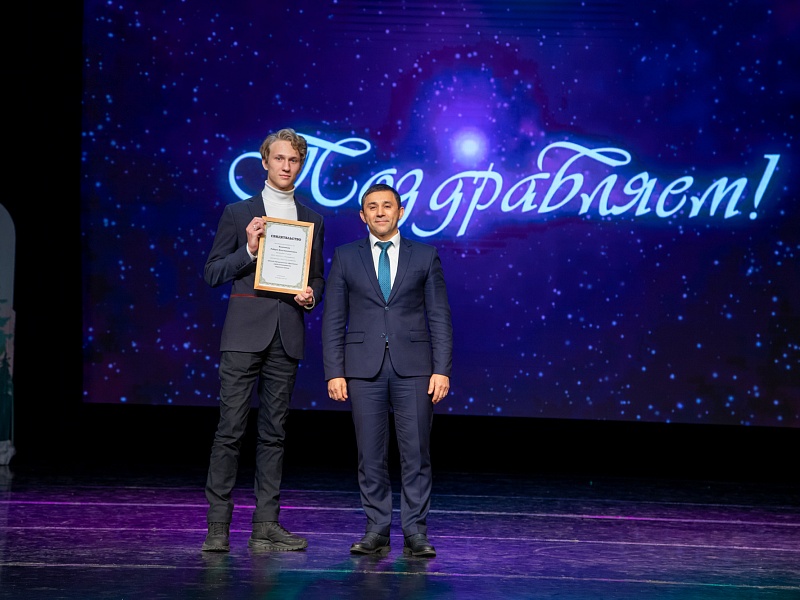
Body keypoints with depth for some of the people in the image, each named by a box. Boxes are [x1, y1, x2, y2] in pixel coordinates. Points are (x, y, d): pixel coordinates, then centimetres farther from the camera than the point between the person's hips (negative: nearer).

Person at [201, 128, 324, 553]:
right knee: (230, 429, -6)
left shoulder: (312, 220, 15)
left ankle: (266, 526, 9)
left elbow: (317, 278, 19)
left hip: (287, 334, 3)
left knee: (274, 432, 5)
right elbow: (212, 273, 4)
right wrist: (248, 250, -11)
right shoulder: (238, 213, 7)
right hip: (244, 332, -3)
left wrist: (310, 295, -3)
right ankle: (218, 526, -2)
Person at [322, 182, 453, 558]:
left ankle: (415, 533, 5)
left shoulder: (425, 256, 7)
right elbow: (333, 319, 6)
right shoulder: (345, 257, 8)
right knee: (370, 455, 3)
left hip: (413, 367, 0)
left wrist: (442, 370, -4)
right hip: (364, 368, 1)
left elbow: (439, 317, 5)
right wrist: (334, 372, -2)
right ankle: (377, 530, 11)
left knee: (416, 453, -1)